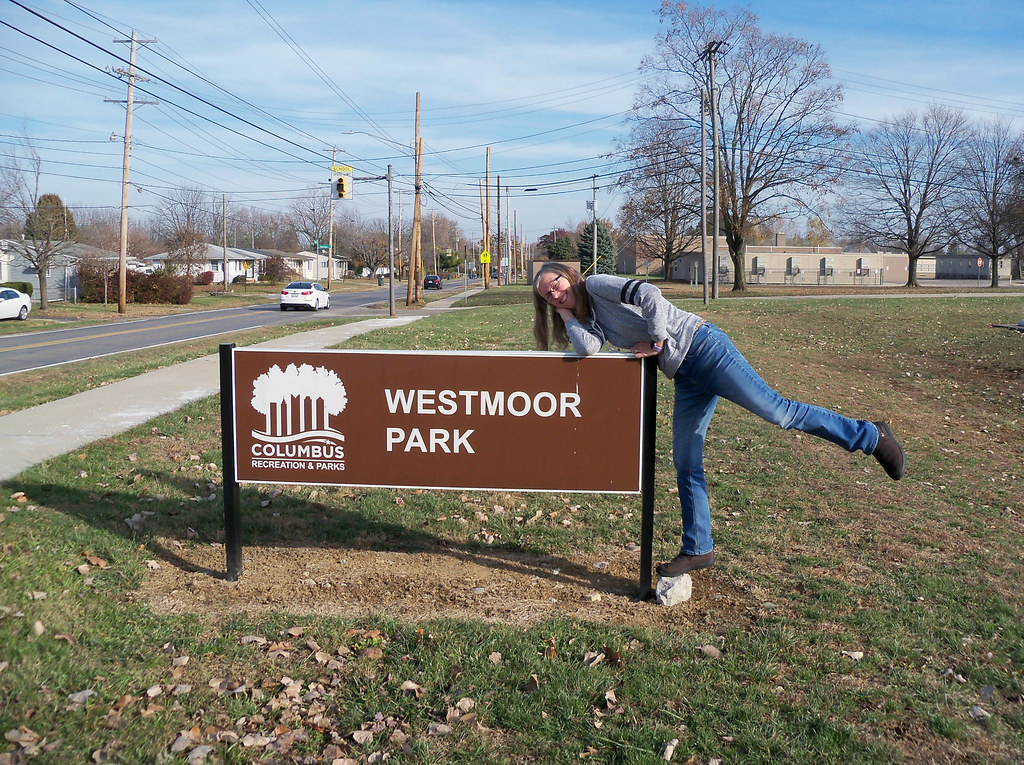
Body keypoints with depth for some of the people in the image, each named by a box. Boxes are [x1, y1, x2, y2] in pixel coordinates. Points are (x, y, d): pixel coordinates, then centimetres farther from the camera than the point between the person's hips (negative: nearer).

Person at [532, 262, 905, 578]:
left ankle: (869, 436, 4)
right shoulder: (590, 320, 16)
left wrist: (656, 341, -12)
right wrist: (566, 316, 5)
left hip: (700, 347, -8)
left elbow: (649, 293, -18)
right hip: (685, 377, 8)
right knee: (685, 464, 7)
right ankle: (698, 549, 16)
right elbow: (587, 349, -6)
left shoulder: (596, 284, -3)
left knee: (776, 410, -13)